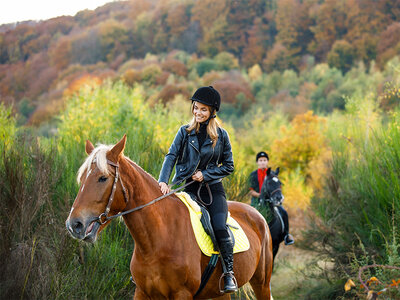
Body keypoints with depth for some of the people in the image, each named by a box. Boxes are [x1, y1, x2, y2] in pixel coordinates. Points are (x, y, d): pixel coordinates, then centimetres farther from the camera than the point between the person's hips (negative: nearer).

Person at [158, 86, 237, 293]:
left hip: (212, 188, -1)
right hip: (187, 188, 1)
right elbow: (171, 156, -4)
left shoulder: (221, 135, 5)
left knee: (220, 227, -23)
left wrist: (205, 174, -7)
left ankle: (229, 273, -12)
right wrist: (163, 181, -20)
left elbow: (228, 166, 7)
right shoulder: (185, 132, 6)